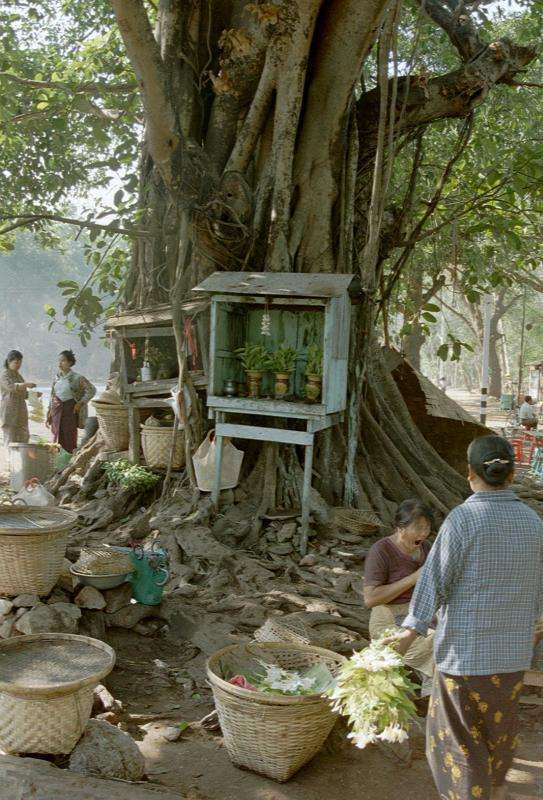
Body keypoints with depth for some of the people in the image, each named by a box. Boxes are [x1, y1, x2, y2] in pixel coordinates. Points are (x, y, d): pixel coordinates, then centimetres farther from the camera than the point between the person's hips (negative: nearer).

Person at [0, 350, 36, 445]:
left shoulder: (18, 375, 18)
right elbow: (10, 386, -25)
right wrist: (26, 384, -36)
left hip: (21, 411, 7)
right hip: (9, 410, -7)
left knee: (23, 437, 1)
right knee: (11, 438, -9)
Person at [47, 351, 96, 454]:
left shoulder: (77, 378, -6)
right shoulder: (57, 378, 9)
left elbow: (91, 390, -8)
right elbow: (53, 396, 16)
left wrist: (80, 403, -11)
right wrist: (50, 412, 13)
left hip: (70, 410, -5)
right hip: (57, 410, 5)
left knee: (69, 437, -4)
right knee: (57, 437, 4)